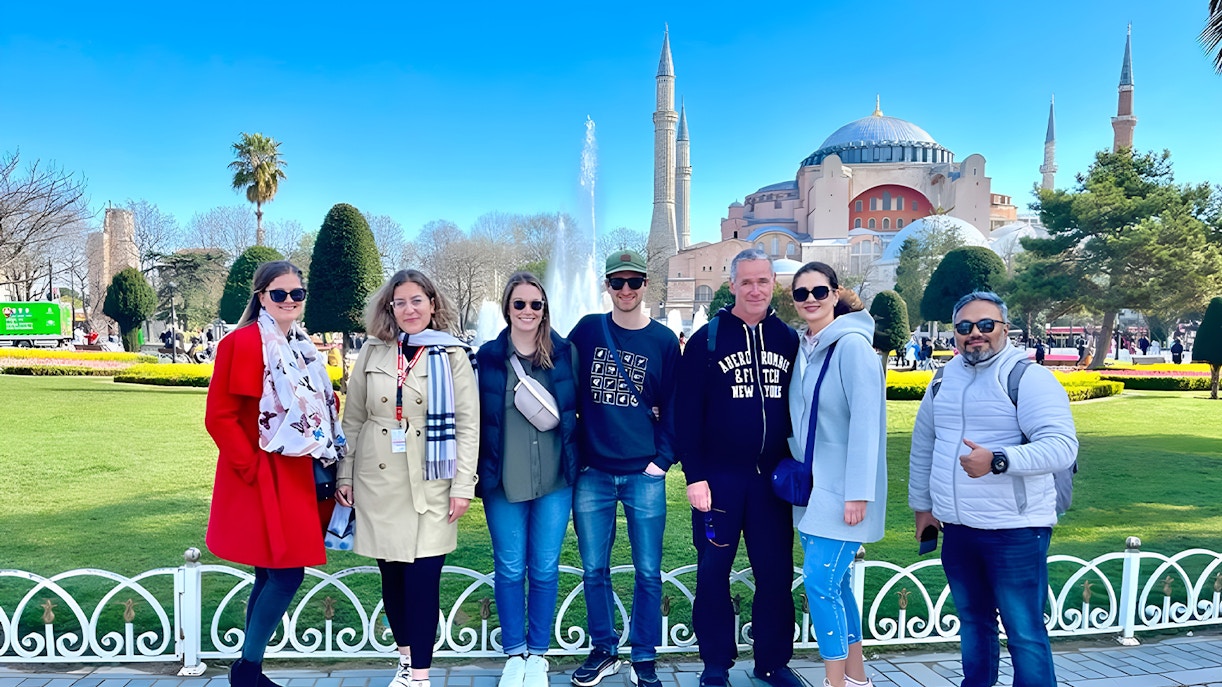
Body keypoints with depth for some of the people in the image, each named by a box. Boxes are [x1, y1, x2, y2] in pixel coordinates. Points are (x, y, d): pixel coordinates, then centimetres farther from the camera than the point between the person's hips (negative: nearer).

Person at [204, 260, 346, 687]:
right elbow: (219, 416, -17)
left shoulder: (302, 348, 12)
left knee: (272, 577, 13)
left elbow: (324, 406, 19)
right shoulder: (242, 343, -13)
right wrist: (250, 467, -17)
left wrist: (325, 457, 7)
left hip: (296, 476, 8)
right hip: (262, 479, -8)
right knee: (287, 574, -7)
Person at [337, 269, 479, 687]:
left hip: (430, 484, -2)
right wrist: (344, 476, 6)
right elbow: (352, 419, 9)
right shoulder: (373, 352, 5)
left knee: (423, 578, -5)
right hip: (377, 481, 3)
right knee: (391, 574, 11)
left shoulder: (453, 355, -1)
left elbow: (468, 425, -3)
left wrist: (463, 486, -7)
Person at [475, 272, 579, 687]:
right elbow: (477, 419, 2)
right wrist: (479, 474, 1)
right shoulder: (488, 356, 0)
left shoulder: (566, 353, 1)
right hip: (502, 481, 0)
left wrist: (576, 465, 5)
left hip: (554, 480, 1)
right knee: (509, 570, 9)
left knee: (544, 570, 8)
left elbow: (580, 410, 7)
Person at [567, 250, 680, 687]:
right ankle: (604, 651, 25)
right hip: (592, 474, 1)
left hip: (644, 475, -1)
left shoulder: (664, 340, 3)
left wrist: (662, 459, -4)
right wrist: (572, 453, 1)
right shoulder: (587, 330, 4)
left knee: (648, 572, 5)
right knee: (594, 569, 8)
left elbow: (672, 407, 4)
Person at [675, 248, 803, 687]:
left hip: (773, 478, 3)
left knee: (776, 572, 9)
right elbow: (688, 413, -6)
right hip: (718, 477, -2)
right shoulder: (707, 338, -3)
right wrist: (694, 476, -11)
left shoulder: (788, 339, 7)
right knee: (713, 572, 7)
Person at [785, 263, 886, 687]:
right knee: (835, 583, 14)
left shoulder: (852, 345, -15)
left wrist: (858, 493, -20)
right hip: (810, 486, 8)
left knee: (820, 581, -8)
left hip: (841, 491, -8)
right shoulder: (804, 348, 9)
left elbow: (866, 422, -19)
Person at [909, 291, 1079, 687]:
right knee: (972, 623, 19)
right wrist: (922, 504, 19)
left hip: (1014, 530, -6)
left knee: (1024, 633, 1)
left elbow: (1062, 446, -21)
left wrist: (997, 460, -34)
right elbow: (923, 444, 19)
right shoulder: (945, 378, 9)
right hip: (957, 529, 6)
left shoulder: (1027, 377, -11)